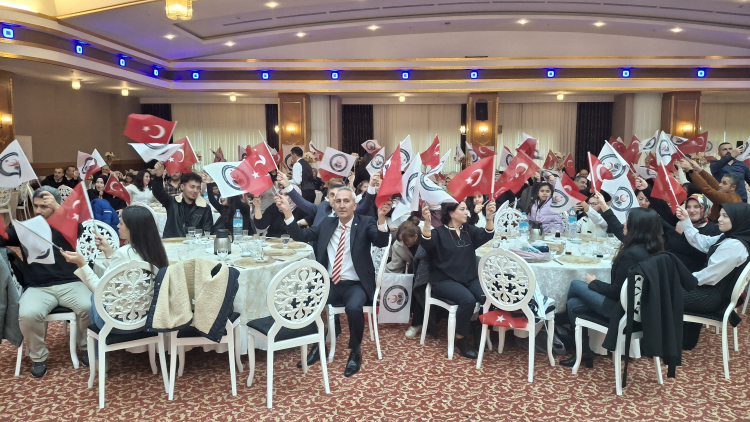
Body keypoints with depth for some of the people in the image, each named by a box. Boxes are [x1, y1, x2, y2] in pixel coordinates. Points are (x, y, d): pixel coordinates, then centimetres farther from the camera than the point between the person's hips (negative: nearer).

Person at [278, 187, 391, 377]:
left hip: (356, 285, -4)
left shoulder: (365, 223, -1)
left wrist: (381, 217, -37)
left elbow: (381, 242, -18)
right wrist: (287, 211, -5)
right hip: (329, 283, 4)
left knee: (353, 308, -34)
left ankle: (355, 351, -5)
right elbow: (300, 236, 7)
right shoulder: (327, 223, 11)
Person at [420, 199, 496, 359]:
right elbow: (426, 243, -21)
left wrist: (490, 217, -19)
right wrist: (427, 222, -39)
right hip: (445, 280, -5)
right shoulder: (439, 232, -1)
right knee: (468, 300, -32)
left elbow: (486, 236, -2)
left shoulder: (469, 230, 14)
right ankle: (460, 340, -12)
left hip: (470, 279, 5)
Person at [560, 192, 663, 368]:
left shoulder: (632, 253, -29)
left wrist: (593, 282, -5)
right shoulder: (649, 247, -1)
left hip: (623, 308, -9)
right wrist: (604, 207, 22)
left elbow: (615, 291, -23)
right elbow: (618, 230, 18)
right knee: (574, 305, 10)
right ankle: (584, 353, 15)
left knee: (576, 285, 6)